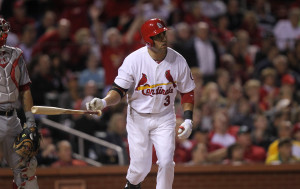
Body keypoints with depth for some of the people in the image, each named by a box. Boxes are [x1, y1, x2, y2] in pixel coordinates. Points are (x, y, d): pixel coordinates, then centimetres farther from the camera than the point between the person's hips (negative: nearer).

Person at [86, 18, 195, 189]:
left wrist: (188, 120, -5)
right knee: (141, 167, 0)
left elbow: (187, 92, 3)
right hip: (138, 117, -1)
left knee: (166, 162, -13)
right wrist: (104, 102, -34)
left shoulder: (178, 61, -9)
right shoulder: (134, 60, -16)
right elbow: (119, 90, -14)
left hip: (164, 118, 1)